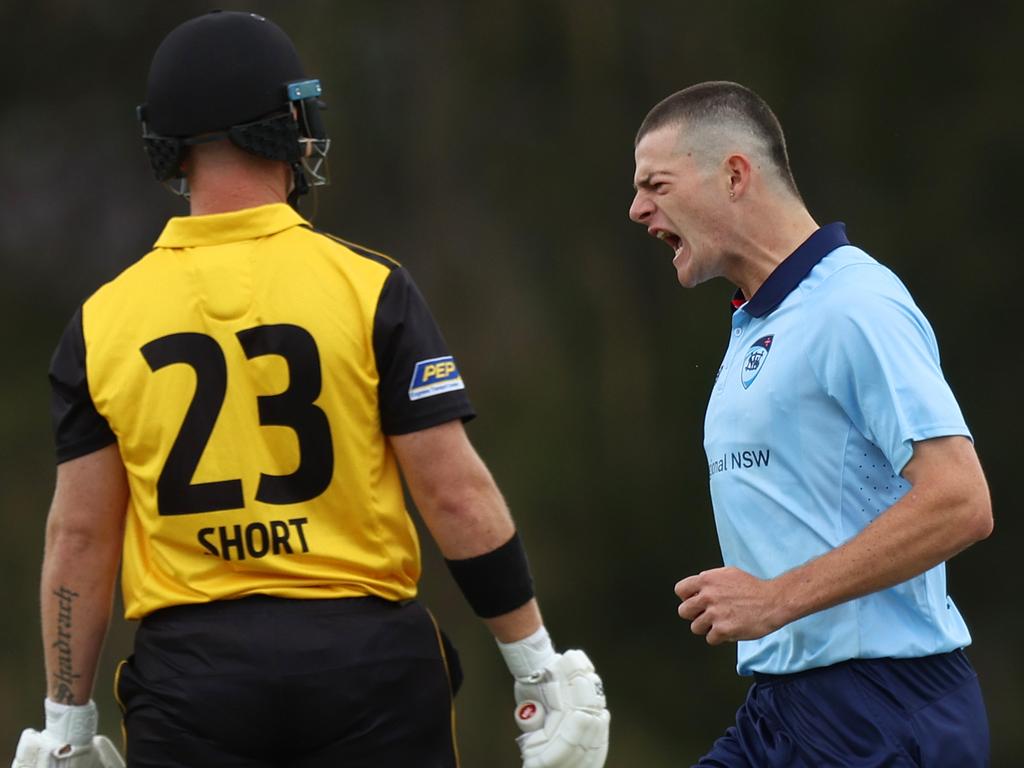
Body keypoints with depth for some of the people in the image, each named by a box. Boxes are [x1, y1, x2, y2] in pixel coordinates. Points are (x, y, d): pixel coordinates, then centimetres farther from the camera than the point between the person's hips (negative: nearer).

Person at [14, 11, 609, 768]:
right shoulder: (370, 288, -4)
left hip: (189, 676, 1)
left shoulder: (104, 321, 2)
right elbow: (455, 493, -6)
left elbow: (79, 535, 3)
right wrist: (540, 668, 2)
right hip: (366, 656, -1)